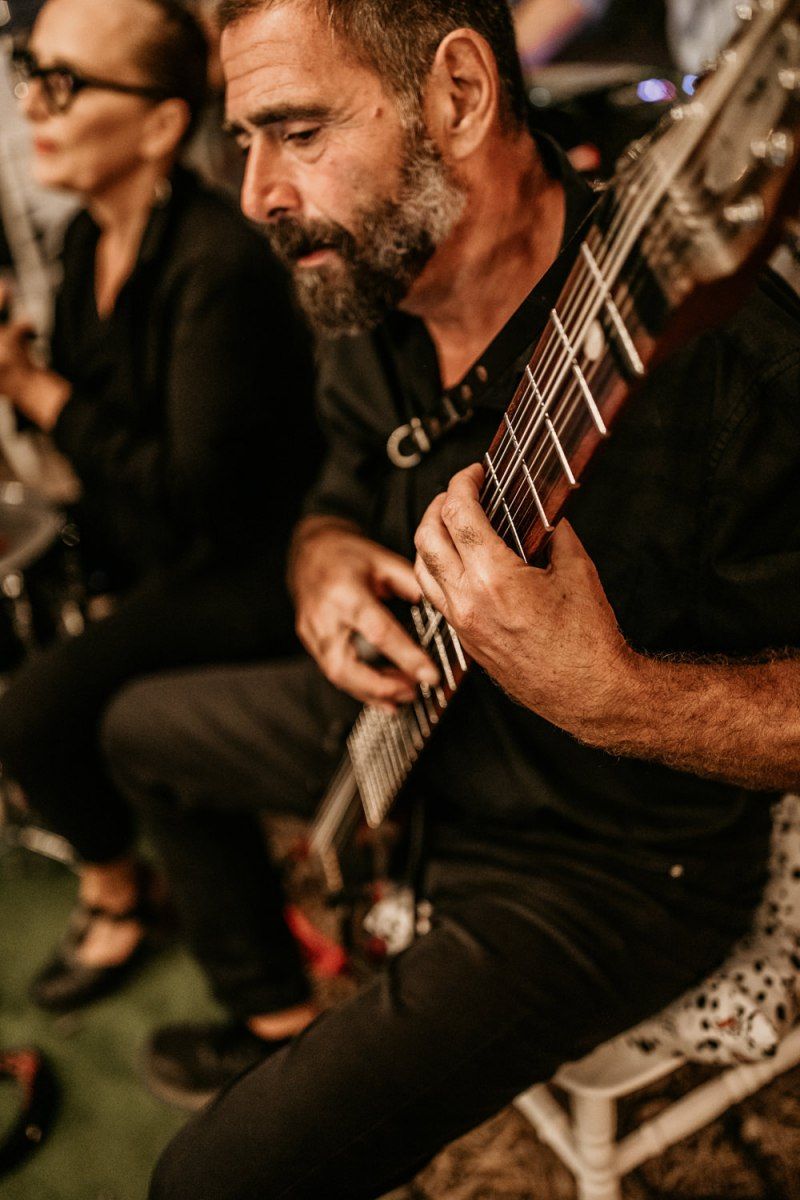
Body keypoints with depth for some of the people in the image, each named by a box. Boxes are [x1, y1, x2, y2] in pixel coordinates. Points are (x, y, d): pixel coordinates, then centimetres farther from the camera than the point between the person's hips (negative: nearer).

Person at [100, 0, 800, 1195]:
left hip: (618, 848, -7)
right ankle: (276, 1020, 42)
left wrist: (606, 698, -42)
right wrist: (326, 566, -11)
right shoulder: (368, 305, -5)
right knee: (142, 726, 26)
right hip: (416, 717, 8)